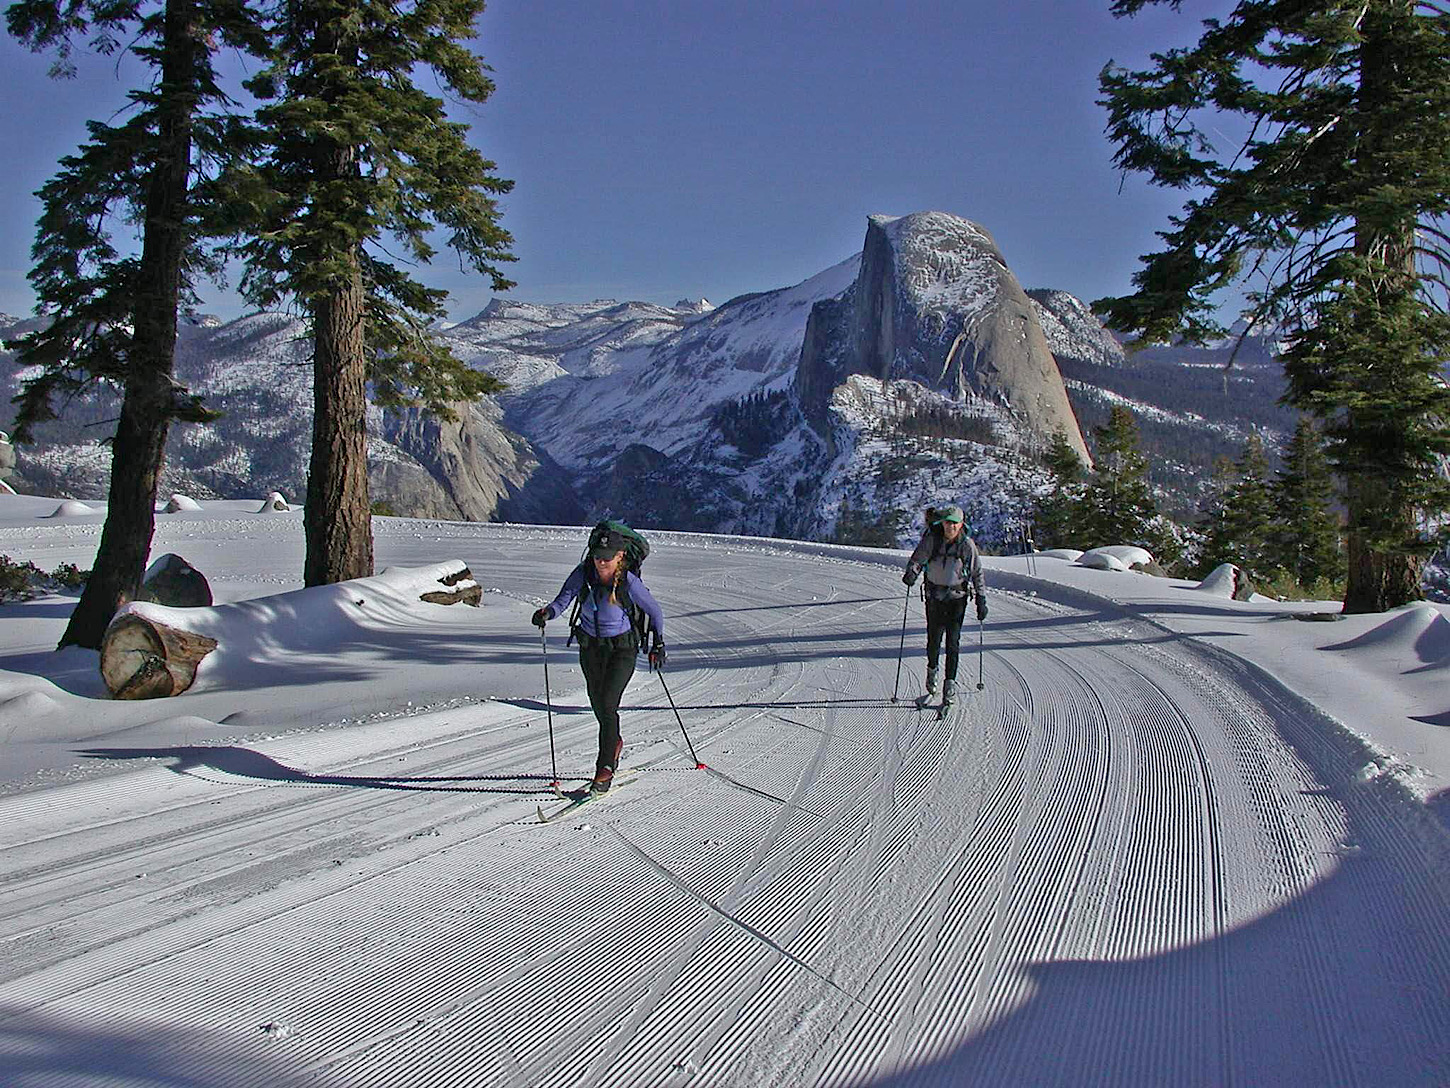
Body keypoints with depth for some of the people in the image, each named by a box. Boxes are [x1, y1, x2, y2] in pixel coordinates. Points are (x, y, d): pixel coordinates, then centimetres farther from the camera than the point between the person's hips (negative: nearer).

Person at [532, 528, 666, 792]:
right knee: (598, 704, 16)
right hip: (590, 647, 4)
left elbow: (654, 611, -7)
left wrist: (658, 644, -4)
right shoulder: (583, 573, -13)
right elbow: (563, 599, -14)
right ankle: (614, 743, 46)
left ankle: (605, 768, -7)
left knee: (607, 704, -17)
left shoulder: (629, 582, -21)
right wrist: (548, 612, -35)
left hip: (622, 649, -4)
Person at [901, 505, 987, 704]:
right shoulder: (932, 540, -6)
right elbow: (917, 558, -4)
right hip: (934, 596, 1)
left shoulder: (967, 544, -6)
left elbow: (977, 574, 1)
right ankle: (932, 669, 35)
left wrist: (981, 600, 0)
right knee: (934, 639, 6)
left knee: (953, 640, -8)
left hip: (958, 597, -1)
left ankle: (950, 683, -2)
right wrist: (912, 572, -27)